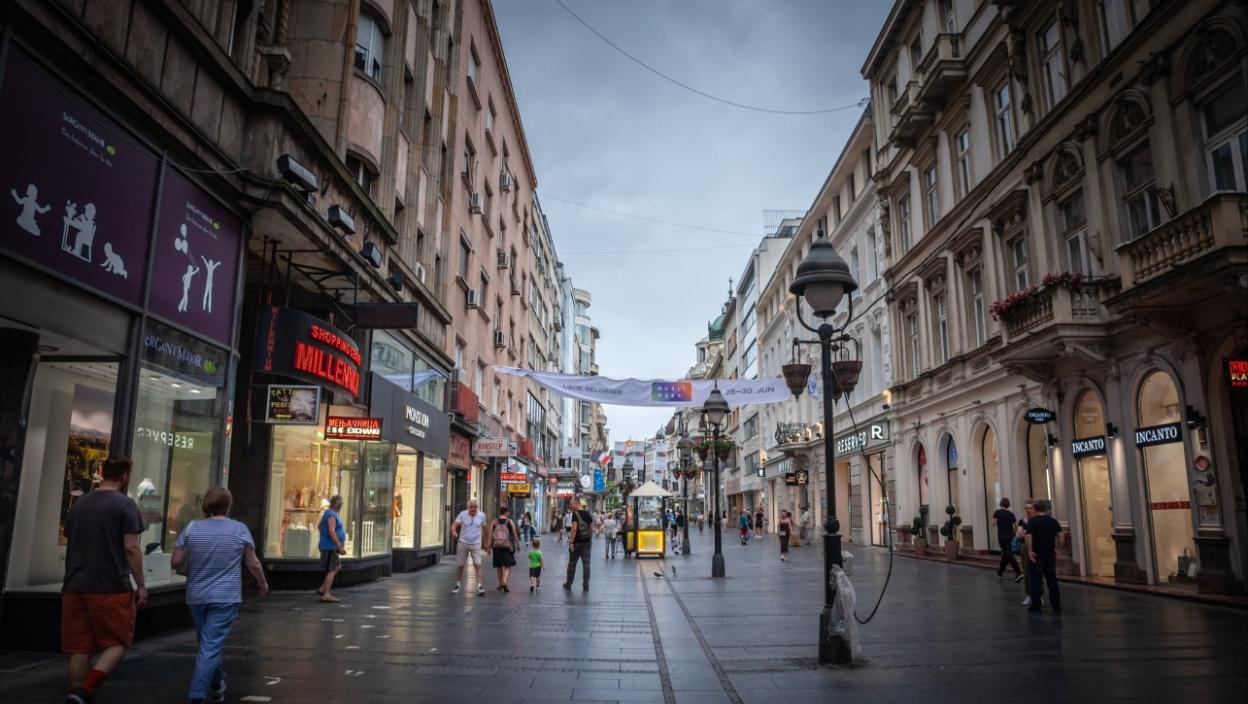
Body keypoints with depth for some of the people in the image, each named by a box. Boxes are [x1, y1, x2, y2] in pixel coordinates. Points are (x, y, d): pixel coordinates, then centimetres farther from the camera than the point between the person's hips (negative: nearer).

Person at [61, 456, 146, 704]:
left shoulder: (79, 504, 12)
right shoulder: (125, 504, -8)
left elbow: (71, 543, 20)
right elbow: (131, 547, -13)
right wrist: (140, 585, -6)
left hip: (75, 587, 6)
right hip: (111, 588, -6)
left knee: (79, 649, 10)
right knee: (117, 644, 5)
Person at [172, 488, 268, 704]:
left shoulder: (192, 528, 1)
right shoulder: (240, 529, -4)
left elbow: (175, 562, 1)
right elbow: (253, 564, 0)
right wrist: (262, 583, 17)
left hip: (197, 597, 4)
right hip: (225, 597, -3)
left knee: (207, 643, 20)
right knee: (211, 646, -4)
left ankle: (217, 685, 35)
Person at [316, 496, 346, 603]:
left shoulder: (328, 513, 14)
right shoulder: (332, 515, -17)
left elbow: (319, 526, 29)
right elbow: (331, 532, -26)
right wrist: (340, 547, -27)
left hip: (330, 547, 10)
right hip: (330, 547, -10)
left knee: (338, 567, 16)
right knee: (332, 570, -8)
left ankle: (322, 589, 15)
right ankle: (326, 596, -9)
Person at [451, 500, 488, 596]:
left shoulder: (482, 516, -1)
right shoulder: (462, 514, -6)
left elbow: (484, 527, 13)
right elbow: (454, 525, -10)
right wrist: (453, 532, -33)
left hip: (476, 544, 0)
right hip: (463, 543, 0)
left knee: (477, 564, -13)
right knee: (459, 565, 7)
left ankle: (479, 586, -12)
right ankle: (458, 584, 26)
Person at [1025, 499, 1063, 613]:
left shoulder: (1032, 521, -9)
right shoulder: (1053, 521, 4)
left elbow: (1029, 536, -18)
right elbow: (1060, 535, 2)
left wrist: (1029, 551, -14)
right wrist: (1056, 548, 10)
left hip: (1037, 555, -4)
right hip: (1050, 555, 4)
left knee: (1036, 580, 2)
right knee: (1052, 580, 12)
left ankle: (1036, 605, 4)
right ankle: (1056, 604, 14)